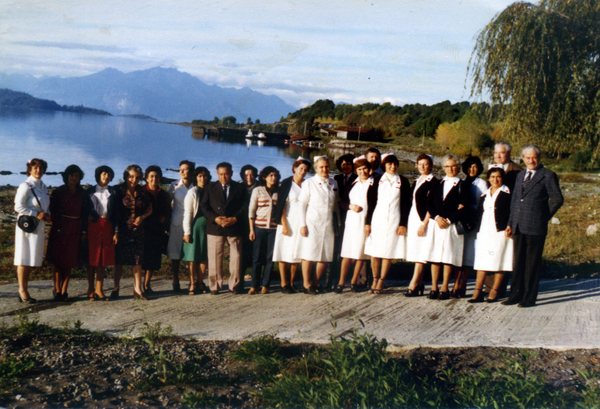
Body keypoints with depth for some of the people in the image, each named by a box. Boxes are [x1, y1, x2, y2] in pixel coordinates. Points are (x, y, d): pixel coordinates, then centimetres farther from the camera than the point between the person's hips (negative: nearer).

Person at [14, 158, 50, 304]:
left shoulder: (43, 187, 14)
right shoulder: (25, 186, -9)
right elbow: (18, 207, -15)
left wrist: (47, 214, 4)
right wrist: (36, 214, -17)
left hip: (39, 226, 7)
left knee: (32, 259, 8)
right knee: (24, 259, -3)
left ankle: (24, 290, 13)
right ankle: (22, 290, 4)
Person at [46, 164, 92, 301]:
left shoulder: (83, 194, 7)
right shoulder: (58, 192, 2)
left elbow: (85, 213, 8)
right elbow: (52, 210, 0)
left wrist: (84, 231, 2)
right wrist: (55, 227, -9)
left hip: (75, 231, 2)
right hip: (59, 229, -2)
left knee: (69, 262, 3)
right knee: (58, 260, -1)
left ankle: (64, 291, 7)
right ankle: (57, 290, 3)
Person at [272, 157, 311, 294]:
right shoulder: (287, 183, -2)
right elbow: (281, 205, -6)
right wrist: (284, 224, -12)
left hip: (301, 223, 4)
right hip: (288, 221, -4)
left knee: (296, 253, 5)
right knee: (285, 252, -3)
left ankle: (291, 283, 13)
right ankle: (284, 284, 2)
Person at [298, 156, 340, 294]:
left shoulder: (333, 183, 13)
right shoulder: (309, 183, 1)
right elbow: (302, 204, -1)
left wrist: (338, 223, 14)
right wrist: (303, 224, -8)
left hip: (328, 224, 4)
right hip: (312, 224, -4)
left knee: (326, 256, 3)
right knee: (309, 253, -4)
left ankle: (315, 281, 18)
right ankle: (306, 283, 8)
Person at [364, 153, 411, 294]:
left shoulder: (403, 182, 5)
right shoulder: (378, 180, 8)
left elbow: (406, 205, 3)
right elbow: (372, 202, 7)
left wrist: (403, 224, -4)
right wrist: (368, 222, 1)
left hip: (394, 220, -1)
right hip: (377, 219, 1)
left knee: (388, 252, 0)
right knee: (374, 252, -1)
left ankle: (381, 280, 11)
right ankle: (375, 279, 12)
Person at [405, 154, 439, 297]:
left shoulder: (434, 182, -7)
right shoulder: (416, 182, 17)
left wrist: (424, 224, -16)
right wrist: (407, 223, 15)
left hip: (426, 220, -8)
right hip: (413, 218, 8)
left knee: (420, 254, -8)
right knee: (415, 252, 6)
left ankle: (413, 285, -11)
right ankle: (420, 284, 11)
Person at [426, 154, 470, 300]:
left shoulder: (462, 186, 3)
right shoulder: (438, 184, 15)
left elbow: (464, 208, -5)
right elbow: (429, 204, 8)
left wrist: (448, 220, -11)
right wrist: (437, 217, -8)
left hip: (453, 226, -3)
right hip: (437, 224, 3)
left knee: (449, 257, -4)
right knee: (435, 256, 0)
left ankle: (444, 289, 1)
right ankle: (434, 287, 4)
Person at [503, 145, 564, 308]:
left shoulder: (548, 175, -2)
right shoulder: (520, 175, 17)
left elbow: (557, 199, -3)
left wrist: (544, 216, -1)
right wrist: (510, 223, 13)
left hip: (535, 227, -6)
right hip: (518, 227, 6)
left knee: (533, 263, 2)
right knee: (518, 262, 10)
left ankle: (529, 298, 9)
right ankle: (516, 295, 18)